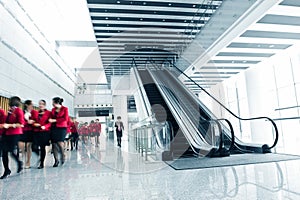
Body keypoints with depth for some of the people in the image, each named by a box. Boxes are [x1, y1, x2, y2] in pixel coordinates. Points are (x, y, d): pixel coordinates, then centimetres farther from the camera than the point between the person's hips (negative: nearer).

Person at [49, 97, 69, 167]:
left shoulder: (65, 109, -1)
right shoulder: (53, 109, 13)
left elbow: (65, 119, -9)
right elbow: (51, 118, 17)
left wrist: (55, 120, -11)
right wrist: (50, 120, -4)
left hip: (62, 128, -5)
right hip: (54, 128, 5)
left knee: (60, 143, -14)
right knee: (54, 144, 1)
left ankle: (63, 156, 14)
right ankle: (56, 160, 12)